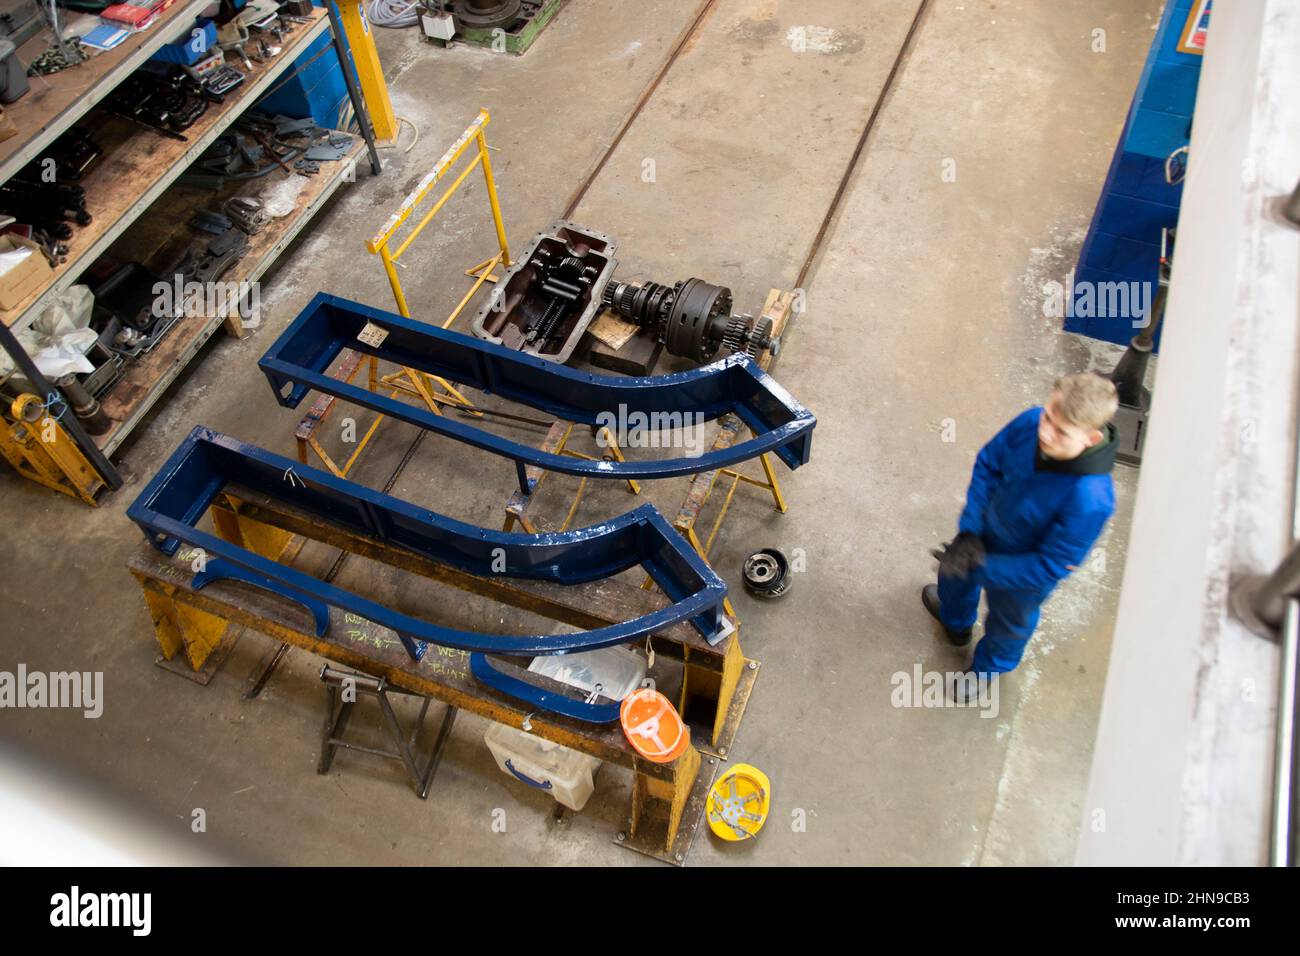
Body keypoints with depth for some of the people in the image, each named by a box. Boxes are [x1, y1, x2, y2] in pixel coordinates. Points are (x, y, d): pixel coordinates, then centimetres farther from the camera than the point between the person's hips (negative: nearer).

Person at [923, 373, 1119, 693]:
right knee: (954, 573, 35)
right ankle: (956, 620, 72)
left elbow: (1050, 567, -29)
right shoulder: (1031, 422, -31)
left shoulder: (1091, 500, -43)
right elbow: (988, 463, -13)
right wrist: (969, 531, -19)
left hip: (1024, 573, -4)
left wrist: (981, 567, -25)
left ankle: (988, 666, 66)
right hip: (986, 530, 5)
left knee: (1008, 624, 29)